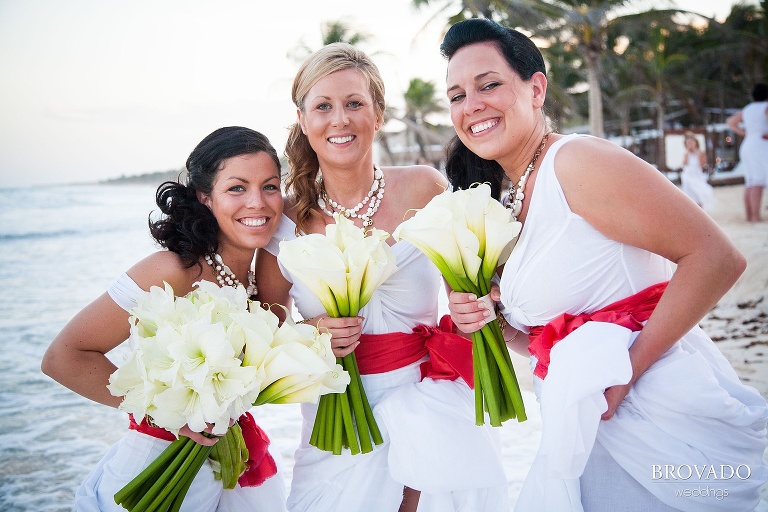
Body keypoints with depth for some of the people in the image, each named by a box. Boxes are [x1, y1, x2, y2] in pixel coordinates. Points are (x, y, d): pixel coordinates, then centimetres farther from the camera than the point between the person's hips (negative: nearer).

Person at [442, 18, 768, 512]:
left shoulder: (577, 161, -16)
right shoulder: (508, 201, 8)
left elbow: (717, 258, -21)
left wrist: (626, 369, -22)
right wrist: (488, 319, -3)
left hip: (671, 418, -7)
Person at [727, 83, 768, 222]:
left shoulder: (747, 109, 16)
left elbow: (730, 122, 24)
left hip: (747, 146, 8)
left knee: (750, 184, 6)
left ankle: (749, 215, 4)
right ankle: (755, 216, -19)